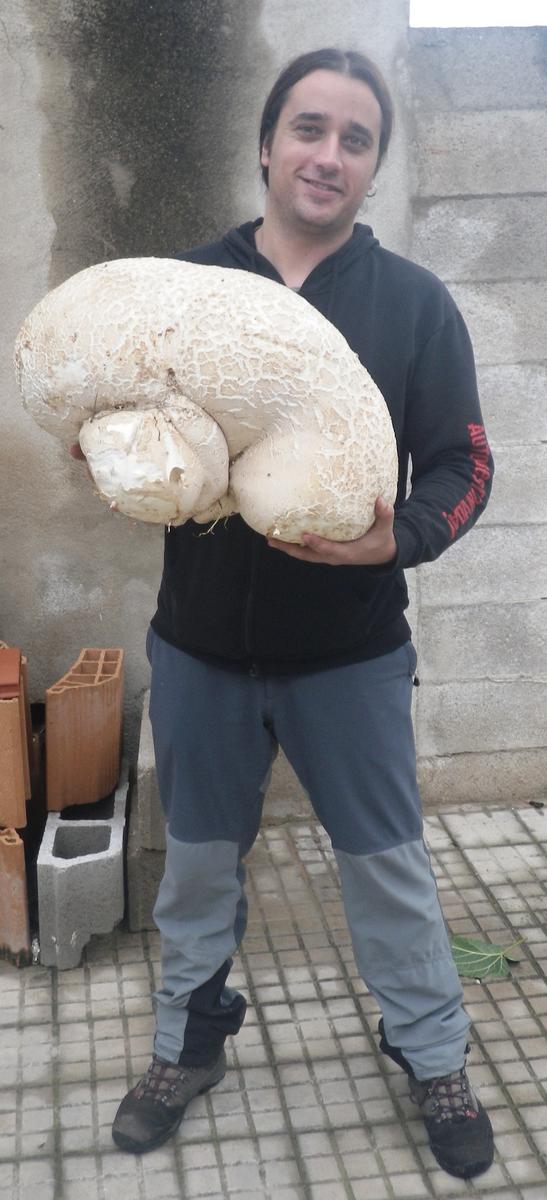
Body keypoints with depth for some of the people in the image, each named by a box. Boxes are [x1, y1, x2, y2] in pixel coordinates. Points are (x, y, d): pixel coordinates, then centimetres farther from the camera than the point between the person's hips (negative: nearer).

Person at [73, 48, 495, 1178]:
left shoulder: (415, 302, -3)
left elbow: (462, 465, -4)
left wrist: (398, 538, -24)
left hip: (351, 652, -1)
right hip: (200, 646, 2)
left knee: (389, 867, 11)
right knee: (197, 863, 17)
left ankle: (434, 1059, 35)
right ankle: (188, 1045, 41)